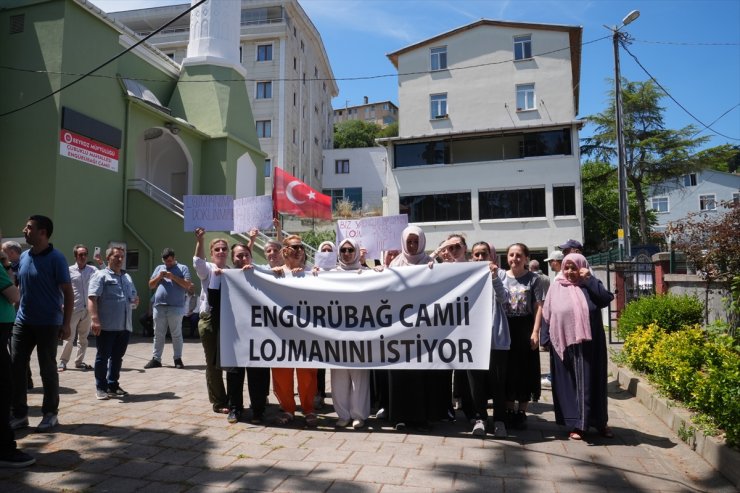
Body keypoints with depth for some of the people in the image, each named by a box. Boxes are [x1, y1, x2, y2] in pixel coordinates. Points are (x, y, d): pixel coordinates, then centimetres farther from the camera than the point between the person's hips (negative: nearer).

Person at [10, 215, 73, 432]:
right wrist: (15, 313, 10)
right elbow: (18, 287, 18)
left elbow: (68, 293, -11)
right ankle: (19, 414, 17)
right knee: (16, 366, 5)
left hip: (47, 323, -6)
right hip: (23, 322, 6)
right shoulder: (24, 257, 8)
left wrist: (66, 323, -14)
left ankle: (50, 413, 19)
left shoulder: (56, 258, -11)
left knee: (47, 369, 4)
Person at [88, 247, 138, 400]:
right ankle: (101, 388, 13)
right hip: (106, 326, -6)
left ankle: (113, 386, 24)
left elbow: (133, 297, 28)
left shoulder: (127, 278, 19)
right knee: (103, 357, 3)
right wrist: (95, 320, -22)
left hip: (124, 326, 6)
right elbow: (92, 298, -12)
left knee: (117, 357, 13)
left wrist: (135, 301, 4)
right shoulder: (101, 276, -3)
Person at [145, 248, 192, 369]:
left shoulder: (182, 268, 3)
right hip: (159, 307, 4)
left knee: (176, 335, 3)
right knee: (158, 335, 9)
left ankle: (178, 359, 9)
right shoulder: (159, 268, 16)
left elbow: (187, 285, -8)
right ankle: (156, 359, 16)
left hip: (176, 308, -4)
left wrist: (173, 277, -14)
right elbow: (151, 285, 14)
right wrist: (159, 277, -3)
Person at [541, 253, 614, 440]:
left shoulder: (590, 287, 4)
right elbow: (547, 315, 5)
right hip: (564, 344, 1)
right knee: (568, 383, 4)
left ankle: (599, 422, 23)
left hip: (588, 345, 0)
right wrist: (547, 340, -1)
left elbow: (607, 299, -15)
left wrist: (589, 279, -14)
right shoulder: (556, 287, 5)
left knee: (589, 382, 7)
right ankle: (575, 424, 13)